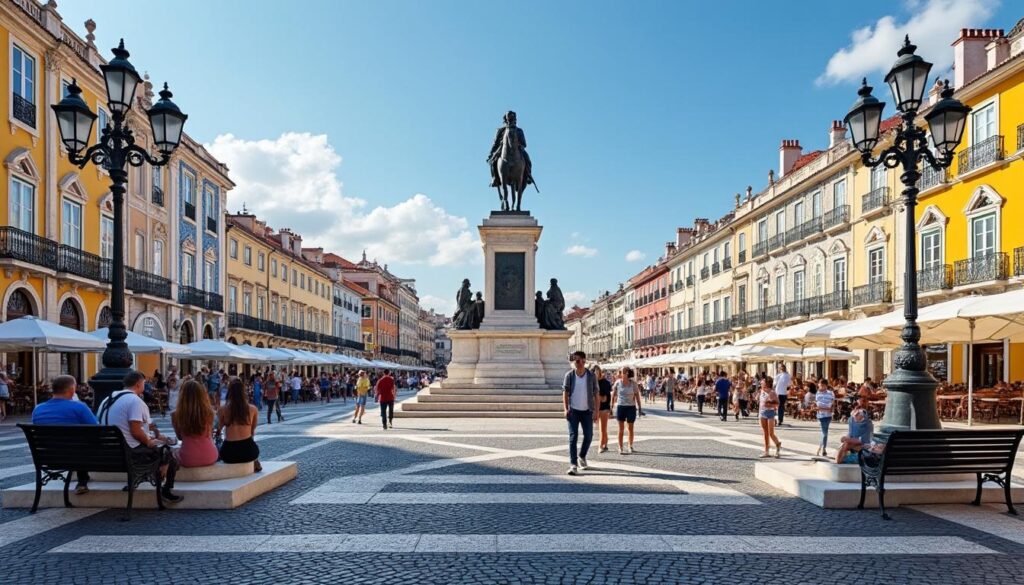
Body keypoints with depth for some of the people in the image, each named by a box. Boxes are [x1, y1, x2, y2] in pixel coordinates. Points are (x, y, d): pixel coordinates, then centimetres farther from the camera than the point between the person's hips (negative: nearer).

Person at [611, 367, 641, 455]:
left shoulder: (633, 384, -6)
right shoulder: (618, 383, -3)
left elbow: (637, 395, 0)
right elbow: (613, 394, 7)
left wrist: (639, 407, -2)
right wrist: (612, 405, 6)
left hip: (631, 407, 0)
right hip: (620, 407, 0)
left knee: (630, 428, 8)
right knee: (621, 428, 2)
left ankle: (630, 446, 24)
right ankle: (620, 448, 6)